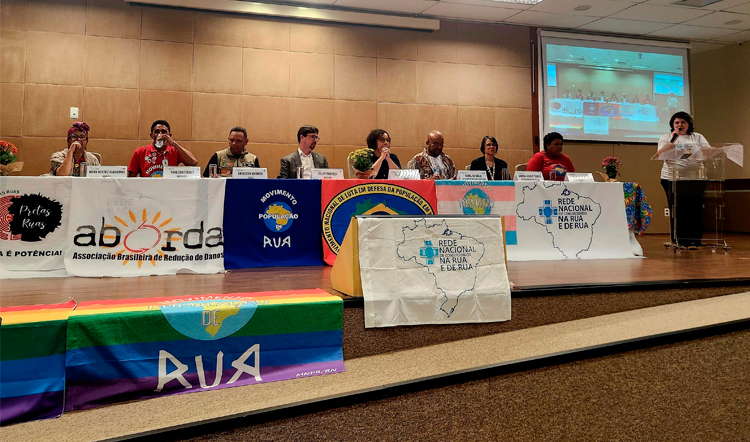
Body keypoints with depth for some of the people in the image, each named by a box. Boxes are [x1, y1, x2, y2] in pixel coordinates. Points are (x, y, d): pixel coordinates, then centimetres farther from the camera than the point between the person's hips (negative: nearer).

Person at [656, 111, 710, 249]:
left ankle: (694, 241, 0)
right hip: (672, 179, -2)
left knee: (695, 209, -5)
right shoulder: (666, 137, 9)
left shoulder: (698, 137, 15)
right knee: (677, 210, -2)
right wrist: (673, 140, -14)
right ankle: (678, 241, 6)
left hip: (695, 178, 2)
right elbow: (660, 154, -7)